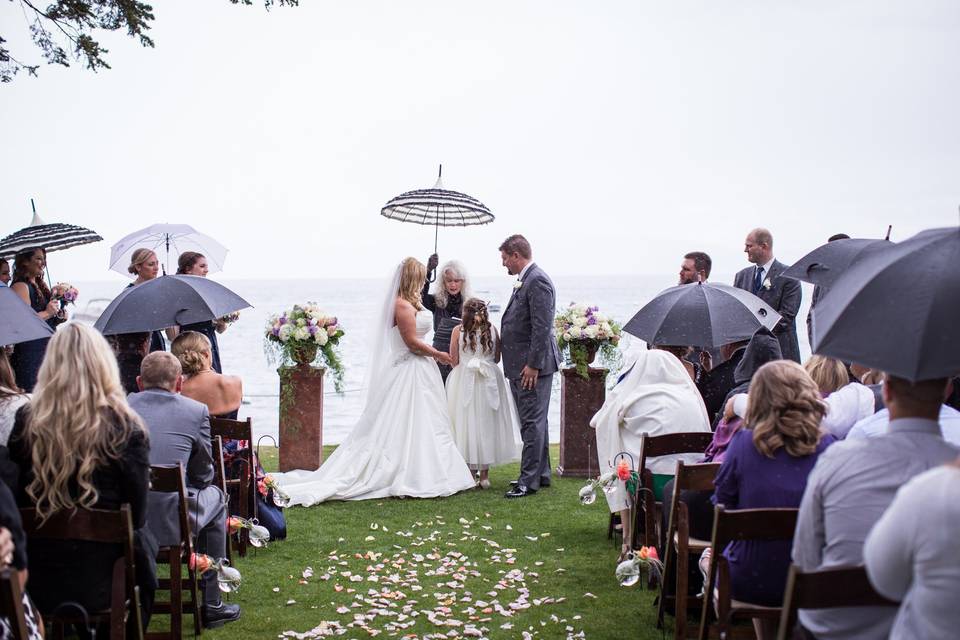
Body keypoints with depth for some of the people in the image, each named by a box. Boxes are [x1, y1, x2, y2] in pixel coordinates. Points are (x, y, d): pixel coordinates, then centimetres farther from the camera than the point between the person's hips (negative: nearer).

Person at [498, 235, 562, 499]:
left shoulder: (537, 281, -16)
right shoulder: (526, 280, 15)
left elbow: (542, 327, -22)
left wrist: (533, 365, -22)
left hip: (532, 366, -11)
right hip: (521, 365, 11)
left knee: (532, 423, -6)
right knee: (535, 421, 16)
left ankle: (529, 481, -3)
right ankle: (541, 474, 26)